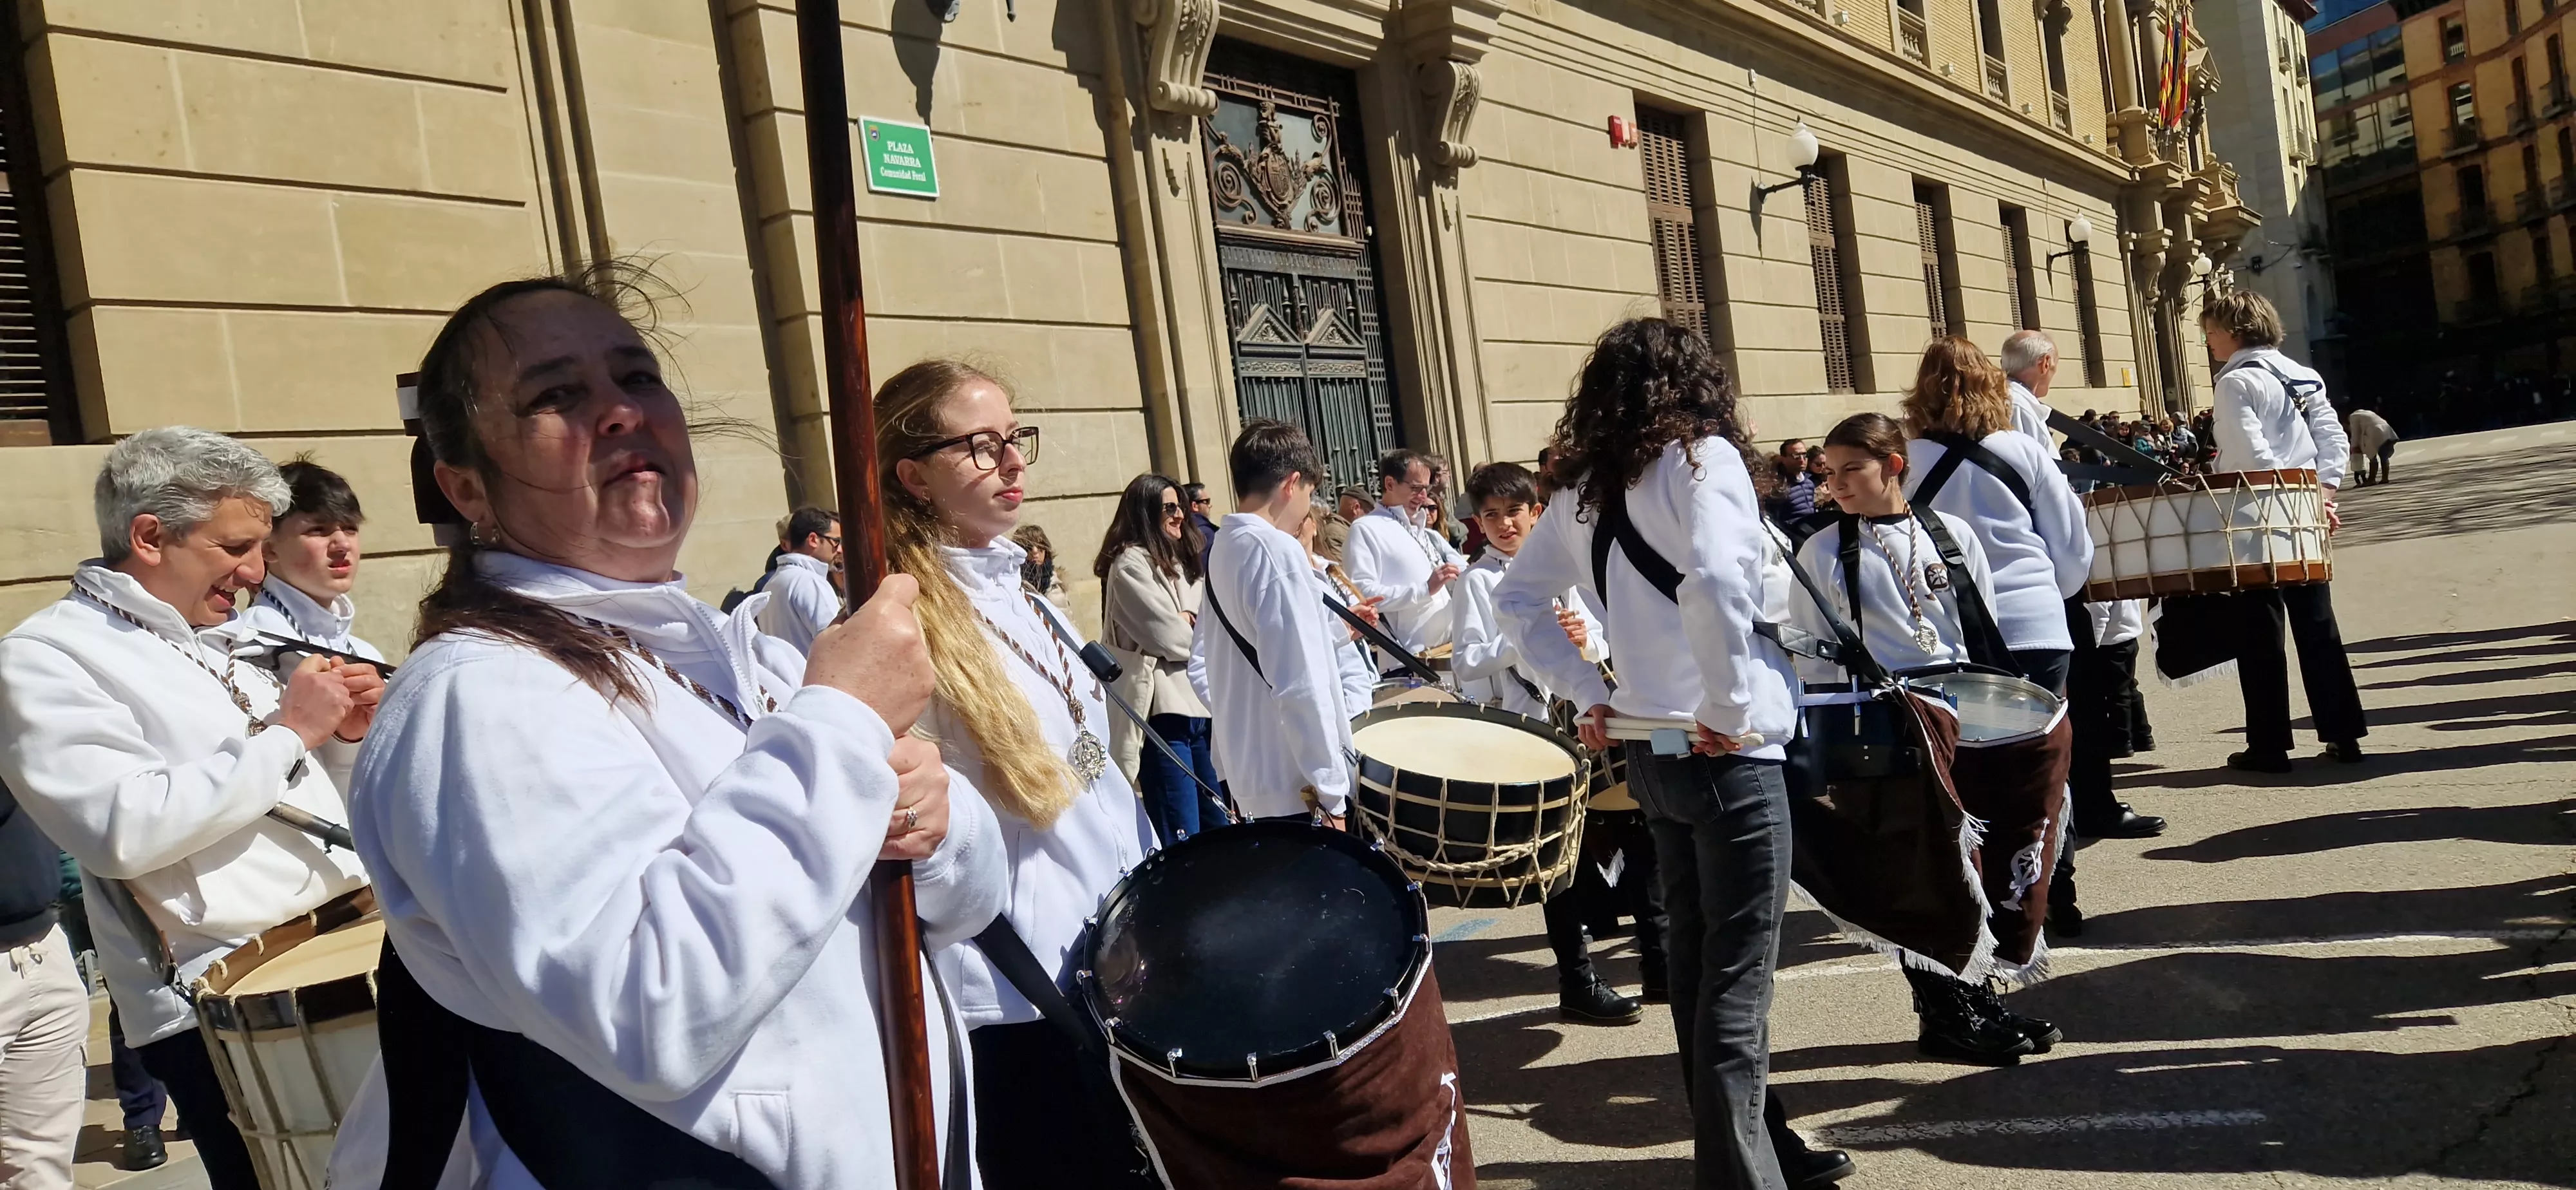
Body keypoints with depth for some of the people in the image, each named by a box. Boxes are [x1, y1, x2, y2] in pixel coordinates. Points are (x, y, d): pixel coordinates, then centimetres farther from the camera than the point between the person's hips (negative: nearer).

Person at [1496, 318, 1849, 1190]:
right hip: (1728, 751, -7)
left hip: (1646, 748, 7)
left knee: (1696, 962, 17)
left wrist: (1587, 695, 9)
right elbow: (1715, 581, -29)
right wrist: (1728, 706, -19)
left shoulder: (1583, 485, 9)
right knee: (1736, 980, -1)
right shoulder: (1701, 455, -10)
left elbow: (1516, 602, 14)